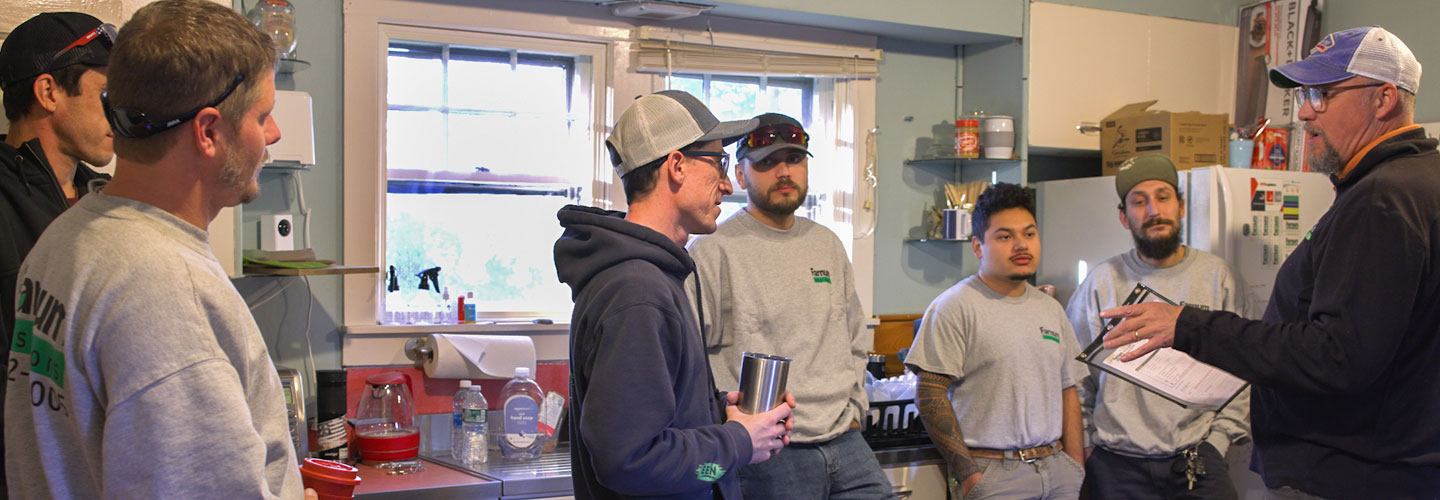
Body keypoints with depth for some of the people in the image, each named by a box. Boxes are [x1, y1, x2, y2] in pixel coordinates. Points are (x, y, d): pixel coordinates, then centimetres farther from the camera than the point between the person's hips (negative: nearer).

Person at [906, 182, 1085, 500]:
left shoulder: (1051, 309, 13)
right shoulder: (955, 307, -7)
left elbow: (1067, 391, 16)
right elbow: (930, 395, -12)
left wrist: (1076, 468, 9)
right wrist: (966, 473, -15)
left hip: (1058, 468, 6)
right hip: (992, 472, -6)